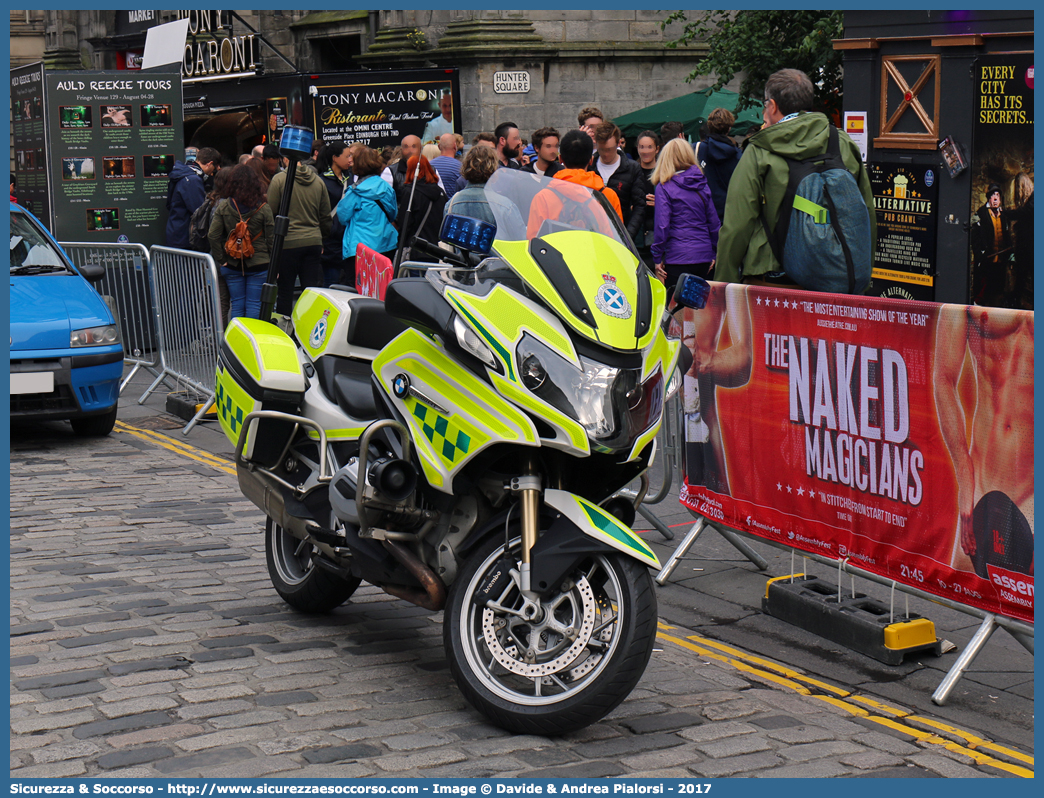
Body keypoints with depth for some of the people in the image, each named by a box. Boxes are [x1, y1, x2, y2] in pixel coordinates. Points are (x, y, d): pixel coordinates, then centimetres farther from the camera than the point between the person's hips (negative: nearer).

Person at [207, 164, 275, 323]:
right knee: (254, 305, 4)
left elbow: (213, 235, -7)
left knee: (236, 304, 10)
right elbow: (271, 238, -5)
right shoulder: (264, 207, -8)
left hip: (232, 263, 2)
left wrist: (220, 260, 2)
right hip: (259, 264, -2)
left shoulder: (223, 206, -4)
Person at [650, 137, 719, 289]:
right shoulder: (702, 186, 10)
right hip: (704, 257, 5)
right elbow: (714, 223, 12)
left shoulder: (664, 188, -5)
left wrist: (657, 259, -4)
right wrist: (714, 254, 20)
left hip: (678, 258, -5)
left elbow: (662, 226, -10)